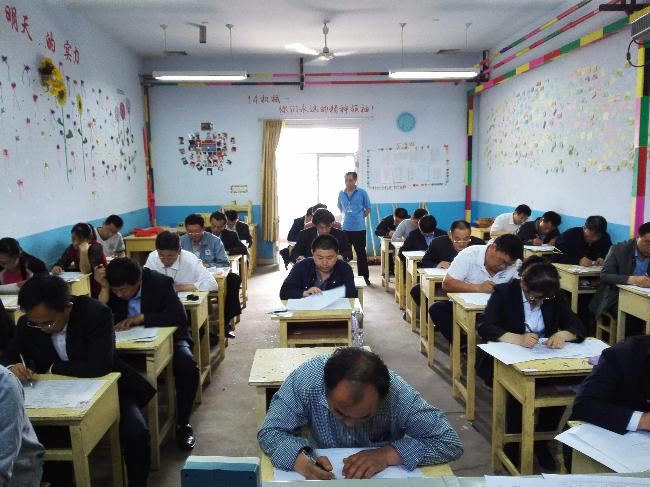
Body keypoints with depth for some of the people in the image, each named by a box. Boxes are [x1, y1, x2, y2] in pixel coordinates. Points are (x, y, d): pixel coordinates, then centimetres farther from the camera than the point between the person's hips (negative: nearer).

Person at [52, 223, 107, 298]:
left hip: (97, 290, -6)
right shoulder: (72, 248, 0)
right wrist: (56, 268, -27)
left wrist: (84, 251, -34)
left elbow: (85, 271, -25)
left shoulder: (96, 247, -16)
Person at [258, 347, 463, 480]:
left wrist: (389, 454, -29)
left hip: (385, 477, 1)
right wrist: (301, 461, -36)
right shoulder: (306, 379, -26)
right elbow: (270, 432, -18)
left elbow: (451, 442, -19)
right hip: (326, 473, 0)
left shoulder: (398, 394, -26)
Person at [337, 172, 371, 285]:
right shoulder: (341, 194, 5)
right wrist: (347, 216, 11)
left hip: (359, 228, -3)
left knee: (361, 252, 3)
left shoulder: (362, 193, -4)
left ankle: (364, 276, 12)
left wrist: (360, 217, -1)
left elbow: (368, 208, 4)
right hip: (345, 228, 3)